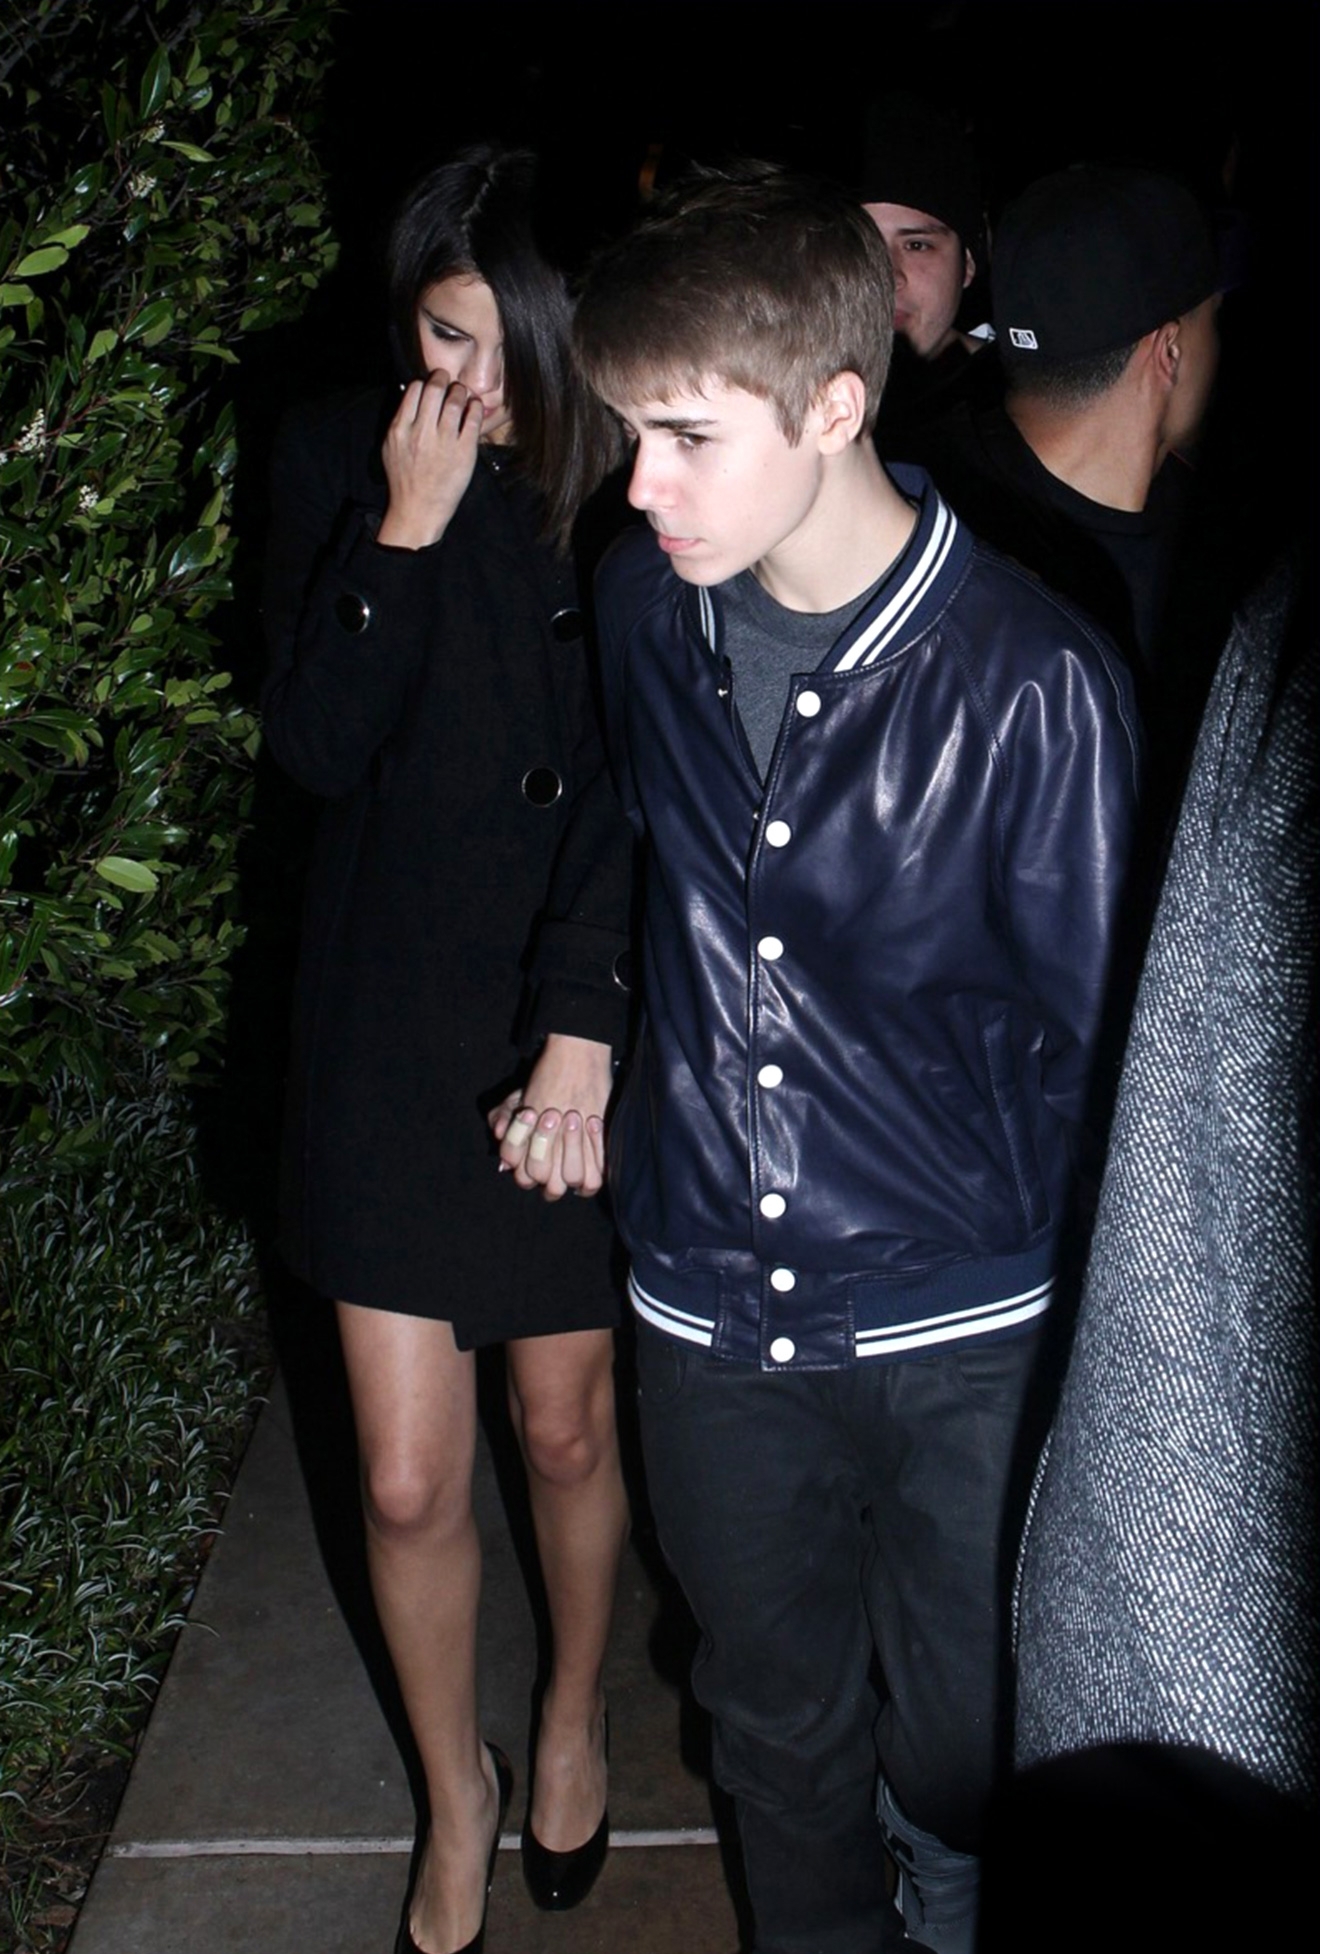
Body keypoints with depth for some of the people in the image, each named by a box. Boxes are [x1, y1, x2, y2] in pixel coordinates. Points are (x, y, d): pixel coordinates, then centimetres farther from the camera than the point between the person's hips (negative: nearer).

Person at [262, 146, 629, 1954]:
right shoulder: (338, 462, -6)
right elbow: (315, 744, -12)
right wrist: (405, 530, -22)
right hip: (394, 1034, 1)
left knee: (569, 1428, 17)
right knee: (408, 1480, 6)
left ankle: (575, 1717, 47)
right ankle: (455, 1785, 34)